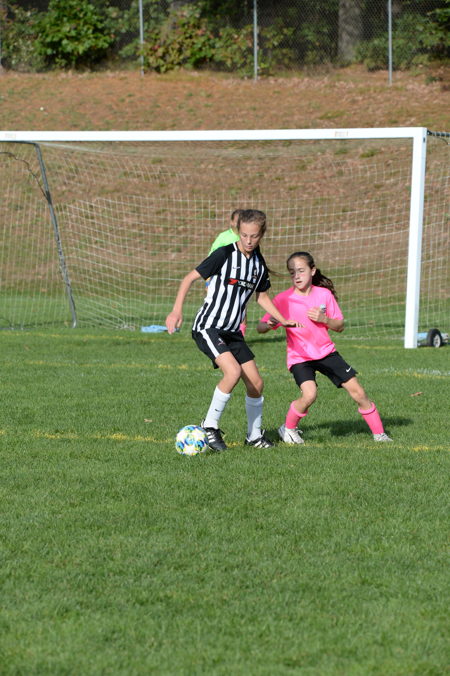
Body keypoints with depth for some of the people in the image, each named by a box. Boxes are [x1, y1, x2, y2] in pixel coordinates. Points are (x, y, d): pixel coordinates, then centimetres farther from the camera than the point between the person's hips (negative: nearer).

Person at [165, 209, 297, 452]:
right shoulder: (224, 254, -12)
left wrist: (283, 320, 16)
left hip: (232, 331, 7)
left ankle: (255, 434, 23)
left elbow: (262, 295, 24)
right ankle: (210, 426, -11)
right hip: (208, 327, -7)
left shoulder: (259, 263, 7)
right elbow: (190, 277, -11)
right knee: (233, 371, -27)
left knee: (256, 382, 3)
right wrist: (177, 310, -21)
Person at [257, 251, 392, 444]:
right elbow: (260, 327, -12)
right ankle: (288, 429, -1)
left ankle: (379, 433, 13)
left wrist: (324, 319, -18)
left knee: (357, 391, -1)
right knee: (309, 394, -27)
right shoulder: (283, 299, -10)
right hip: (299, 356, -3)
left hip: (326, 352, 3)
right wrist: (269, 325, -35)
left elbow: (340, 326, 2)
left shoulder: (324, 294, -3)